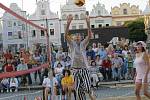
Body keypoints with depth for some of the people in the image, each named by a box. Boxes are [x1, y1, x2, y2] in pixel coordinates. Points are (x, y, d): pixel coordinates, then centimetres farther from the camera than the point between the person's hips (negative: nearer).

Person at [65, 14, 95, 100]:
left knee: (87, 88, -13)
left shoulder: (83, 44, 5)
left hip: (84, 68, -1)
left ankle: (90, 93, 17)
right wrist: (68, 24, -24)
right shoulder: (72, 44, 5)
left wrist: (88, 24, -23)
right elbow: (66, 35, -10)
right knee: (78, 89, 3)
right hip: (75, 69, 1)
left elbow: (89, 36, -10)